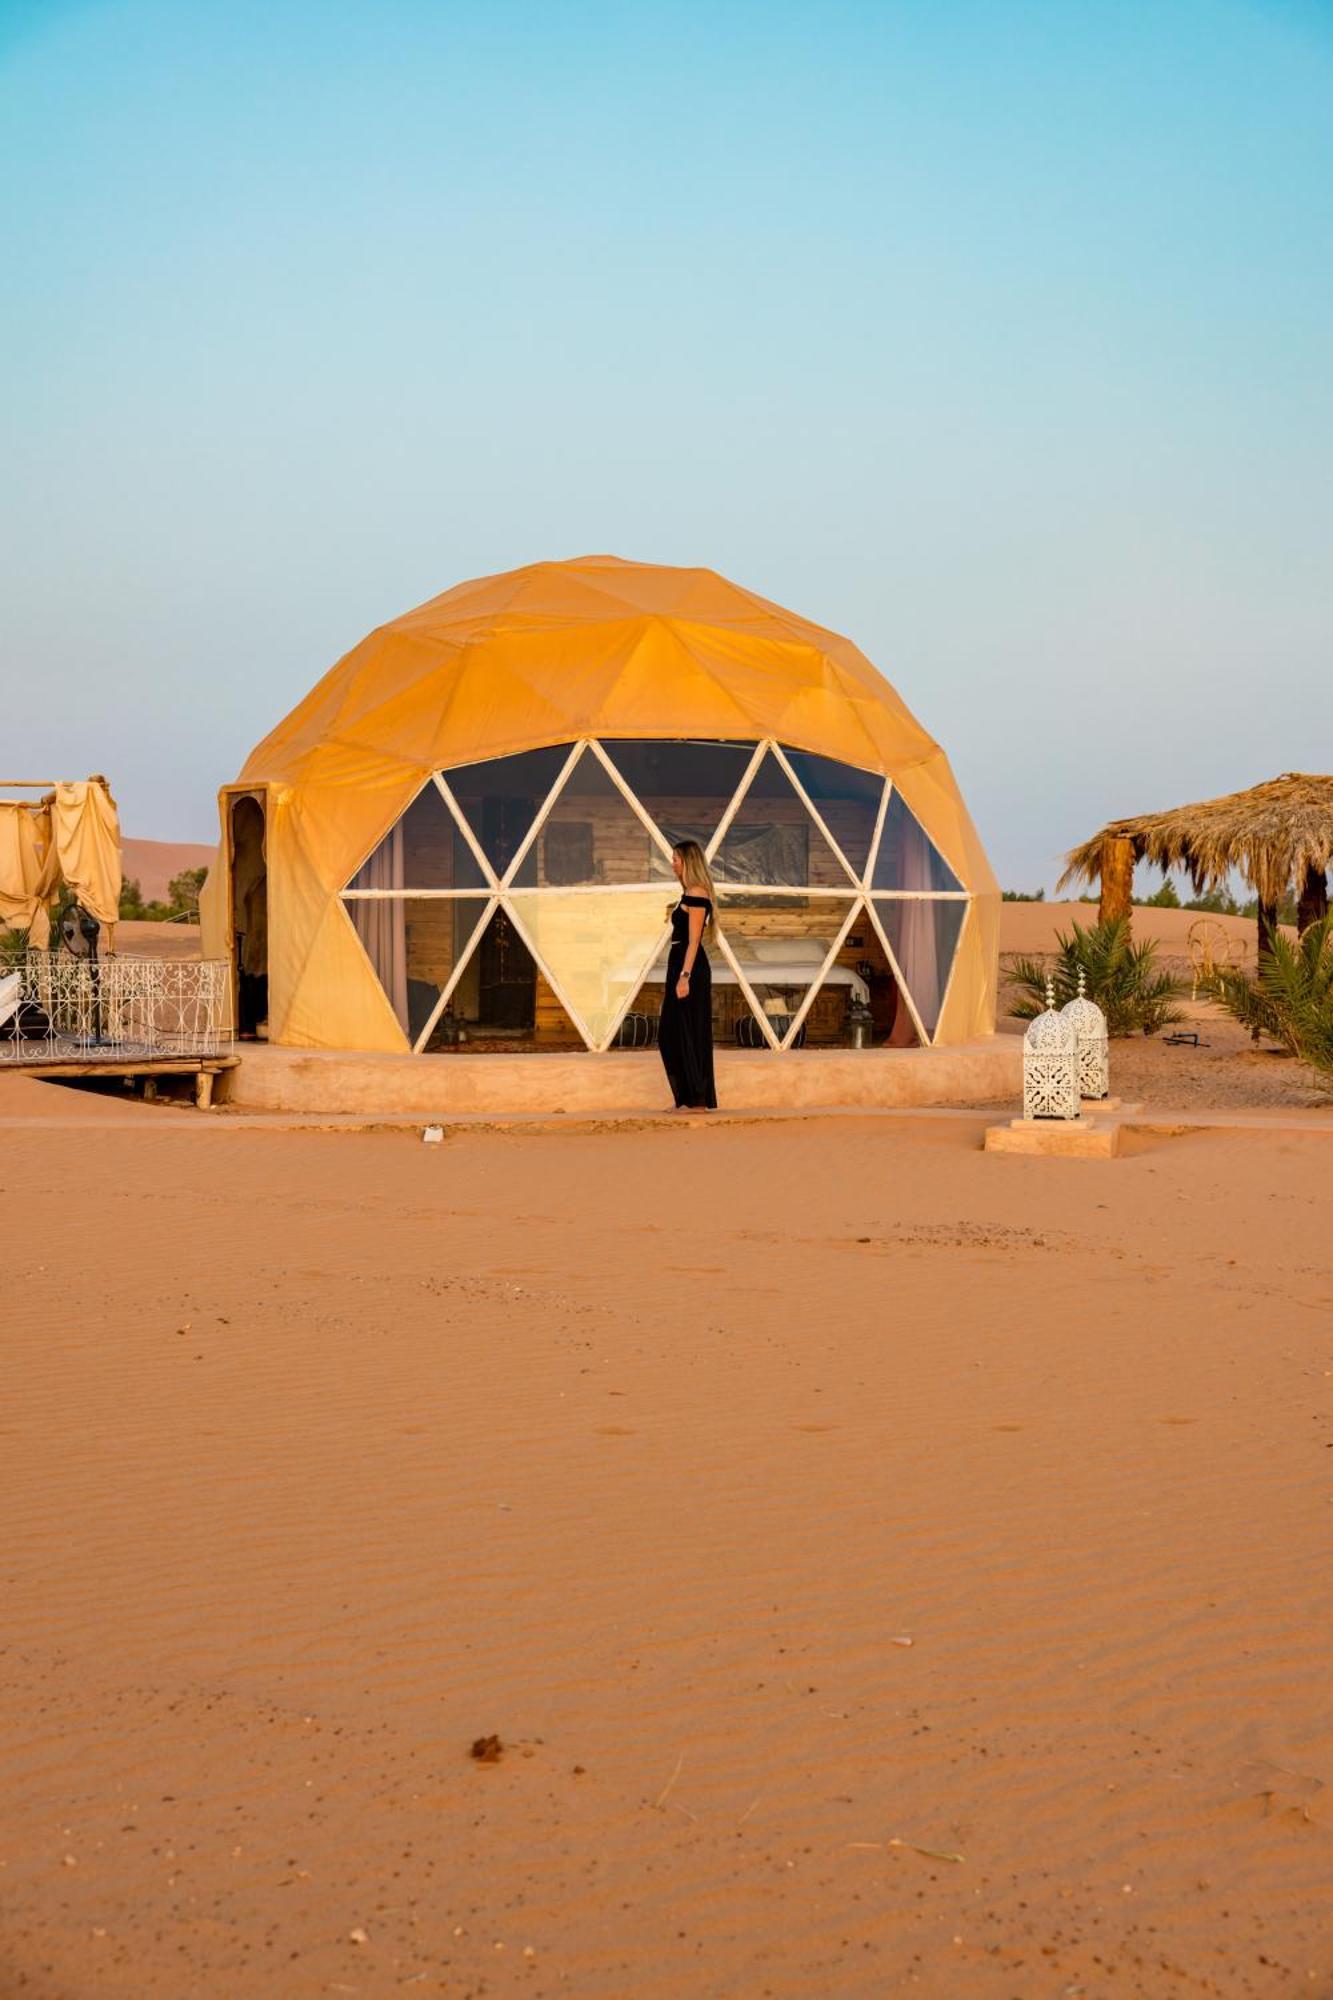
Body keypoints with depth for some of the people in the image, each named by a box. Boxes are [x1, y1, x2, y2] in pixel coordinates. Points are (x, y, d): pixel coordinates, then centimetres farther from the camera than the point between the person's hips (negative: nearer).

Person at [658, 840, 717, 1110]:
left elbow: (693, 940, -18)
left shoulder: (696, 895, -12)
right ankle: (687, 1098, 16)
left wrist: (684, 976, -22)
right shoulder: (689, 894, 17)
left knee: (688, 1034, -6)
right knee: (669, 1034, 11)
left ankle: (697, 1101, -2)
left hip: (690, 968, -10)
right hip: (679, 965, 10)